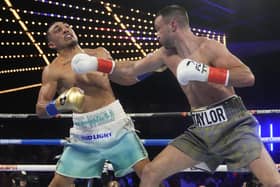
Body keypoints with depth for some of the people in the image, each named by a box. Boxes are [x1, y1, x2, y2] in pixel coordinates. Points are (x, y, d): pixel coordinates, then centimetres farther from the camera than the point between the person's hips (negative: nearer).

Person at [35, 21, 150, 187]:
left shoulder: (100, 53, 9)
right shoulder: (53, 70, -2)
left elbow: (124, 78, 21)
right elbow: (40, 109, -9)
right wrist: (61, 103, -29)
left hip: (115, 122, 2)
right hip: (85, 131, -2)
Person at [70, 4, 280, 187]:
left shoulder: (208, 47, -12)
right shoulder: (167, 54, 9)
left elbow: (248, 77, -22)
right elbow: (132, 68, 21)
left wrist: (204, 72, -30)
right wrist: (94, 63, 16)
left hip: (231, 123, -6)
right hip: (201, 129, 6)